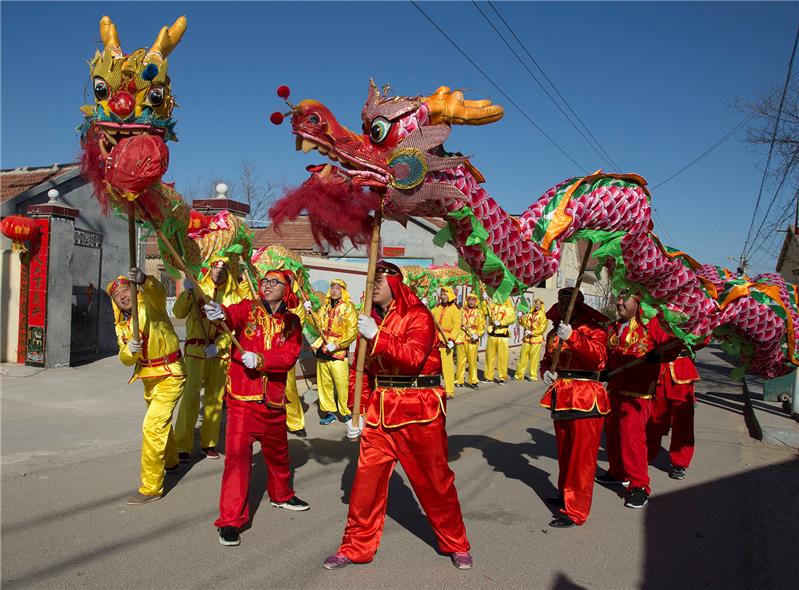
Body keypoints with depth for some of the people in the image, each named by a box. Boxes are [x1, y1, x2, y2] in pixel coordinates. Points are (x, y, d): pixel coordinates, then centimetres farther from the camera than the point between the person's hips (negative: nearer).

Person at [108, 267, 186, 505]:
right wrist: (130, 350, -26)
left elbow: (157, 290, -37)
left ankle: (151, 488, -5)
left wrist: (144, 280, -58)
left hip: (170, 375, -8)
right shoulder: (121, 325, 6)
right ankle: (170, 460, 54)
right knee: (161, 421, 28)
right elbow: (126, 360, -4)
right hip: (149, 376, 8)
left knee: (153, 426, -14)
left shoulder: (150, 304, -12)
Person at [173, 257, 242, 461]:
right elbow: (178, 313, -5)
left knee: (215, 397, 8)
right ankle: (183, 445, -5)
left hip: (220, 351, 3)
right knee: (191, 394, -11)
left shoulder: (233, 297, 6)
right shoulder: (197, 290, 4)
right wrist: (187, 292, -18)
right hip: (195, 349, -2)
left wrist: (218, 346, -15)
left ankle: (209, 442, 20)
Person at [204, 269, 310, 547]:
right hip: (242, 398, -4)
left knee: (278, 451, 22)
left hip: (273, 400, 4)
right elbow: (232, 316, -24)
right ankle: (230, 520, 0)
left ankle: (281, 495, 47)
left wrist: (260, 359, -25)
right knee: (238, 455, -10)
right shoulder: (248, 309, -1)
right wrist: (219, 313, -47)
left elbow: (290, 356, -10)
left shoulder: (291, 322, 5)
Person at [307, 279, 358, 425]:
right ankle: (329, 412, 22)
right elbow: (318, 325, 16)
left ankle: (347, 413, 6)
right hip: (322, 352, 6)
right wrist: (310, 312, 3)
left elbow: (353, 331, -14)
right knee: (324, 384, 11)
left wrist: (337, 345, -18)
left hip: (338, 354, -6)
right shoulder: (325, 307, 14)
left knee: (342, 386, -7)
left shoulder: (348, 308, -6)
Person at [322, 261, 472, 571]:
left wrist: (377, 336, -30)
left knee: (434, 480, 8)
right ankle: (356, 547, 21)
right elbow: (360, 370, 11)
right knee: (366, 478, 4)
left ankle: (456, 545, 28)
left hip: (419, 412, -5)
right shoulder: (370, 320, 9)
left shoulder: (418, 316, -10)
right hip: (379, 410, 5)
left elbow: (413, 358, -25)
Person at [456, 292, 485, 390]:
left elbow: (482, 326, 5)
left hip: (472, 340, -2)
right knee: (460, 360, 3)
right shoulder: (462, 311, 14)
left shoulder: (479, 312, 8)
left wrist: (478, 335, -10)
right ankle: (459, 380, 12)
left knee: (472, 361, -4)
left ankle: (473, 381, 4)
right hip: (461, 338, 2)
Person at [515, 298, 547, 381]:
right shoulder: (529, 314, 11)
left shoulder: (542, 316, -4)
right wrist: (521, 317, -2)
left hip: (536, 339, -4)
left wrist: (532, 332, -16)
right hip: (527, 339, 4)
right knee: (523, 356, 5)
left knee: (534, 358, -1)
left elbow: (542, 328, -11)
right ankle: (519, 375, 13)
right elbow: (524, 324, 15)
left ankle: (533, 376, 10)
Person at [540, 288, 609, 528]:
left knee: (581, 456, -3)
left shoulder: (592, 328, -6)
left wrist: (572, 336, -34)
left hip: (585, 398, -7)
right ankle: (566, 495, 36)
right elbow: (547, 360, 20)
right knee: (564, 452, 19)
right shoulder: (554, 332, 12)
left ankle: (575, 512, 2)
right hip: (561, 397, 7)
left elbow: (597, 356, -24)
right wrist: (545, 371, -3)